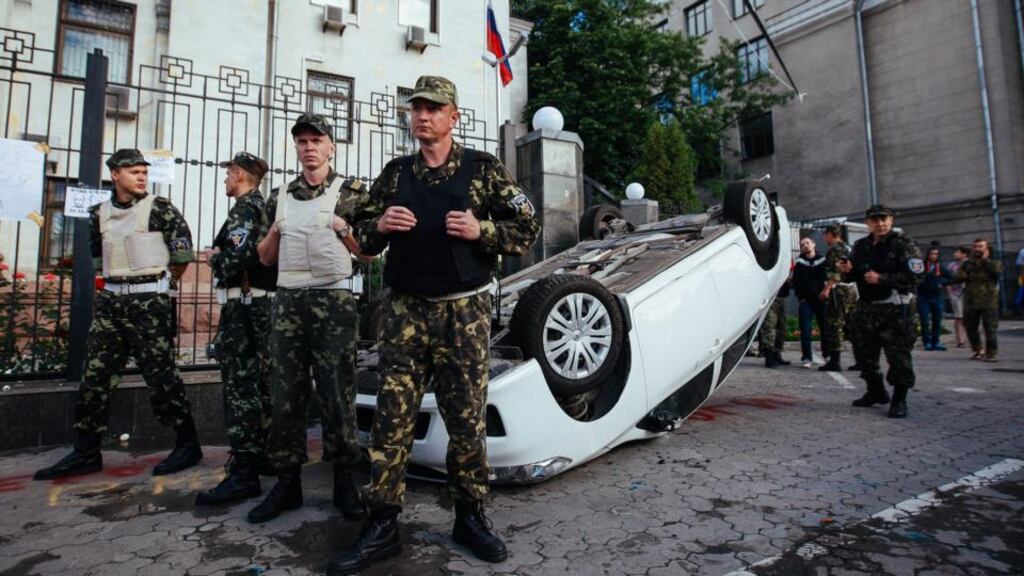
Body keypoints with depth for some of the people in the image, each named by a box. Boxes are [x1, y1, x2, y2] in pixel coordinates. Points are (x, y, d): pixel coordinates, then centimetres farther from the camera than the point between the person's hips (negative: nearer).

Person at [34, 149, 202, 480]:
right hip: (110, 301, 6)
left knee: (160, 374, -5)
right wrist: (117, 279, 17)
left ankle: (188, 444, 6)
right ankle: (85, 453, 17)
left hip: (149, 301, -6)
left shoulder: (159, 209, -4)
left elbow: (183, 252, -4)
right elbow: (98, 255, 25)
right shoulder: (100, 214, 11)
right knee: (95, 375, 7)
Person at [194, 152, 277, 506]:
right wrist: (221, 256, 14)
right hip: (264, 301, 10)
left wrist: (214, 257, -3)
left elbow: (238, 257, -22)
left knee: (240, 387, -10)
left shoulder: (243, 209, -9)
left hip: (243, 304, -10)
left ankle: (243, 473, -8)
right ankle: (259, 454, 27)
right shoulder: (264, 208, 20)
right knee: (259, 384, 16)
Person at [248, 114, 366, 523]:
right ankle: (287, 483, 16)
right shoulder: (280, 197, 17)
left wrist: (343, 230, -12)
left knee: (337, 394, -2)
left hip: (334, 300, -4)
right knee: (286, 394, 5)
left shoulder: (351, 192, 6)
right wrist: (275, 232, 1)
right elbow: (265, 258, 20)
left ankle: (344, 482, 10)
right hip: (288, 301, 4)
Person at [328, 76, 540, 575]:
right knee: (391, 418, 2)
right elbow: (362, 236, 14)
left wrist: (480, 230, -15)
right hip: (405, 311, 3)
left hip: (464, 312, -2)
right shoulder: (395, 173, 11)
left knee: (466, 419, 6)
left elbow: (526, 229, 1)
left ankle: (470, 518, 24)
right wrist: (380, 225, -8)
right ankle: (381, 526, 15)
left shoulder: (483, 169, 2)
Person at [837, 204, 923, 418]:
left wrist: (881, 278, -21)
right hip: (866, 308, 7)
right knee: (865, 353, 14)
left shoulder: (903, 245, -5)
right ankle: (876, 392, 31)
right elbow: (851, 276, 20)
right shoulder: (860, 246, 13)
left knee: (898, 355, -4)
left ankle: (899, 400, 9)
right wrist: (847, 271, -2)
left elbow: (915, 276, -15)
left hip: (894, 310, -6)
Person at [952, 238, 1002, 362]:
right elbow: (956, 278, 7)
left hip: (988, 302, -4)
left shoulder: (994, 262, 5)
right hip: (970, 302, 4)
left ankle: (991, 353, 5)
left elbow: (997, 270, -18)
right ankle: (979, 350, 25)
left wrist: (985, 259, -8)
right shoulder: (967, 264, 14)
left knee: (990, 329, -4)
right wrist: (967, 276, -11)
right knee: (970, 328, 9)